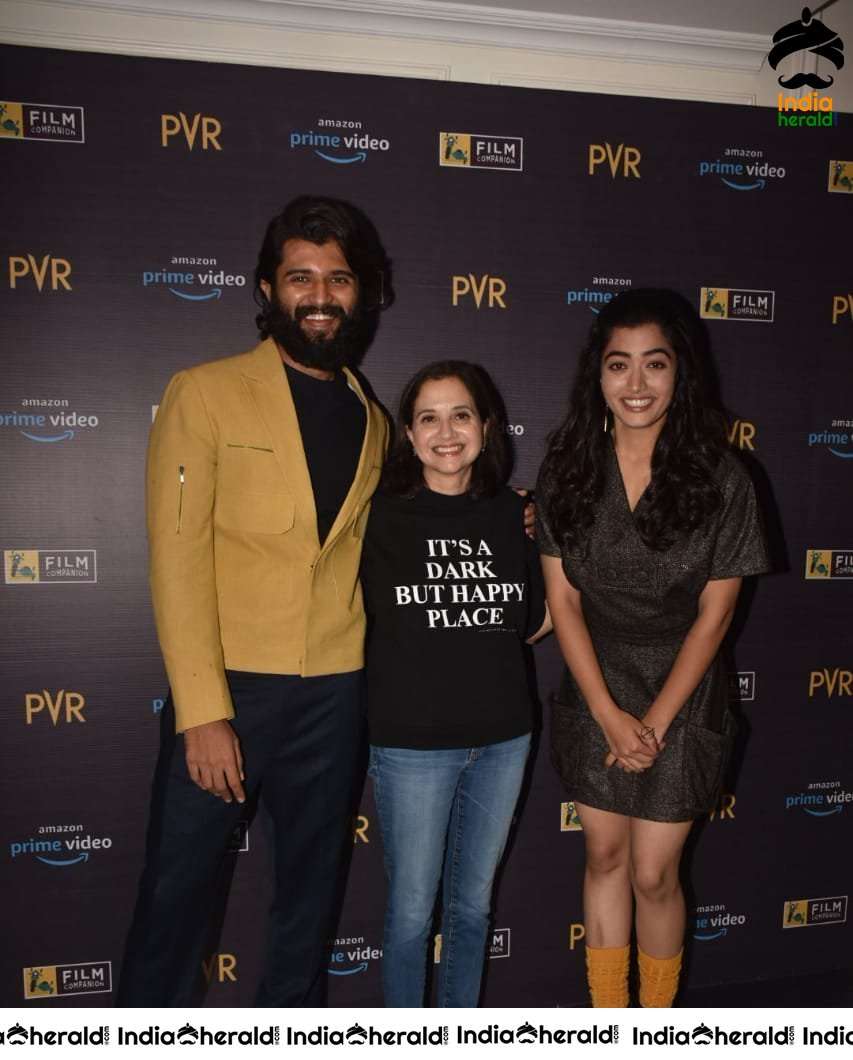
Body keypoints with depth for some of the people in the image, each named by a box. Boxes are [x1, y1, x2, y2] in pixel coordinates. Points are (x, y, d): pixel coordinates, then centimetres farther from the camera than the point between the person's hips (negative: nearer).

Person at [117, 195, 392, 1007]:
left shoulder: (372, 421, 10)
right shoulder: (205, 394, -4)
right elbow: (178, 559, -10)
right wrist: (202, 713, -16)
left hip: (335, 694, 4)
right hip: (229, 686, -4)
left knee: (311, 890, 18)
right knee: (177, 890, 8)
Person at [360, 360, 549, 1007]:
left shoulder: (513, 515, 2)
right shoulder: (381, 517, -8)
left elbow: (531, 622, 9)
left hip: (502, 736, 4)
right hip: (413, 741, -3)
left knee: (473, 903, 20)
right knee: (412, 911, 11)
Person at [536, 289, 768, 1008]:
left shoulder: (721, 479, -12)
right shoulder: (568, 470, -6)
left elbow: (714, 614, -8)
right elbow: (562, 600, -5)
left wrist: (656, 721, -9)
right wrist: (610, 715, -9)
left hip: (681, 694, -2)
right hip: (594, 690, 2)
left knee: (653, 874, 6)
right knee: (605, 856, 15)